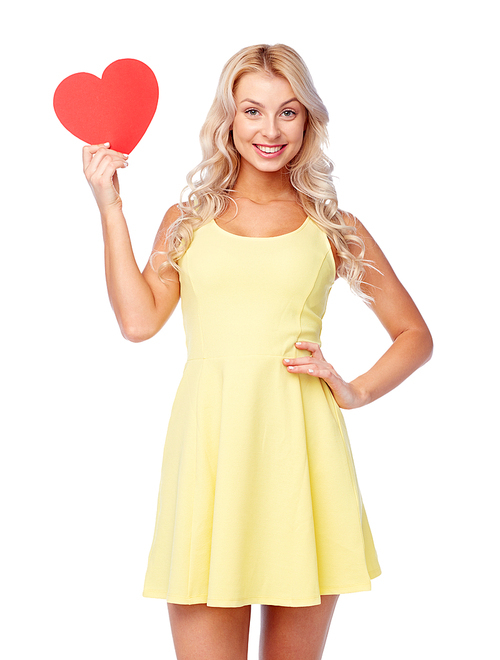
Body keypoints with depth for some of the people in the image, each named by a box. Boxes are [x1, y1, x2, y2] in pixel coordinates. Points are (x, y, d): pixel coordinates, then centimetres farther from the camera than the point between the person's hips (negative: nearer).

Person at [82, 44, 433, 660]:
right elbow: (138, 320, -2)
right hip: (209, 445, 0)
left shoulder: (331, 226, 12)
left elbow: (415, 336, 17)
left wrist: (357, 391, 1)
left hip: (299, 442, 0)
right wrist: (110, 205, 2)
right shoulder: (187, 219, 14)